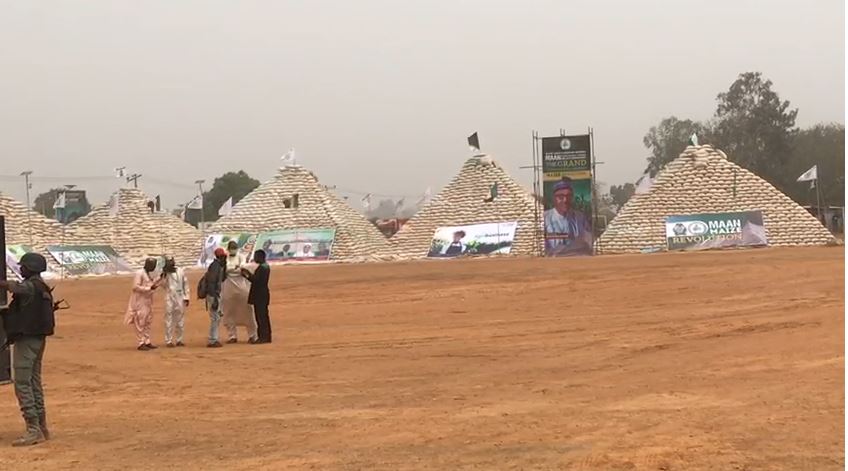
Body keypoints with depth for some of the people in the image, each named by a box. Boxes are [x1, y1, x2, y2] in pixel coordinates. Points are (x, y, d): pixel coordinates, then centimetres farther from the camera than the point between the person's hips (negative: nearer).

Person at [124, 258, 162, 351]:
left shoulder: (149, 274, 11)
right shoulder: (139, 273, -16)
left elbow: (152, 284, 19)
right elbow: (135, 287, -22)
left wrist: (160, 278, 7)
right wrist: (149, 288, -25)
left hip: (147, 301, 9)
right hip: (140, 302, -9)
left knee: (147, 322, 12)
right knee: (140, 323, -6)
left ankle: (147, 342, 17)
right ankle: (141, 344, -4)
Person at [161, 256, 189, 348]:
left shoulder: (180, 271, 6)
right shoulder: (164, 273, -1)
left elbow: (185, 284, 9)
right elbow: (163, 285, -11)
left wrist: (186, 297, 5)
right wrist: (164, 275, -20)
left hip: (180, 298, 3)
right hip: (169, 298, -3)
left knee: (180, 320, 7)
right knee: (169, 320, -2)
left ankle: (179, 340, 16)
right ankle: (168, 341, 1)